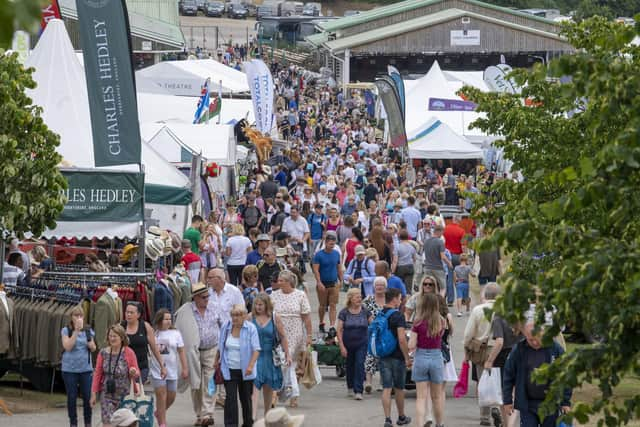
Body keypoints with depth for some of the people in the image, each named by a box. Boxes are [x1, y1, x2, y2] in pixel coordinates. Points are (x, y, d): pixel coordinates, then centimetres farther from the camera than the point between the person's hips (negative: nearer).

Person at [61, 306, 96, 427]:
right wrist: (76, 330, -18)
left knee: (87, 396, 1)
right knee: (72, 397, 3)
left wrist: (90, 344, -13)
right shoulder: (66, 330, -1)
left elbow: (93, 349, 11)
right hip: (69, 368, -2)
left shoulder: (88, 331, 6)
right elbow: (68, 347, -13)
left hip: (86, 368, 2)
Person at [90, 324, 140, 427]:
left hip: (123, 395, -1)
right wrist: (94, 393, 4)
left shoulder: (129, 353, -3)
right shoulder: (103, 353, 3)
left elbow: (137, 374, 2)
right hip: (107, 394, 1)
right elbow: (97, 374, 7)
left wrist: (133, 373, -23)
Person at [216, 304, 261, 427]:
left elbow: (256, 349, -13)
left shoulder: (251, 328, -8)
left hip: (245, 371, -2)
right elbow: (221, 347, 16)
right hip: (229, 369, 2)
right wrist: (217, 361, 20)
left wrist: (251, 365, -24)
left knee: (245, 398, 10)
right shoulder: (225, 327, 2)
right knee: (230, 397, -8)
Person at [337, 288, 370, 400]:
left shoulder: (365, 311, -1)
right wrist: (342, 346, -12)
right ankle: (350, 387, 35)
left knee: (360, 365, -13)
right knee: (350, 366, 14)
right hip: (348, 343, 0)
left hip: (362, 343, 0)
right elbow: (339, 330, -7)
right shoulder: (344, 313, -6)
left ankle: (358, 391, -15)